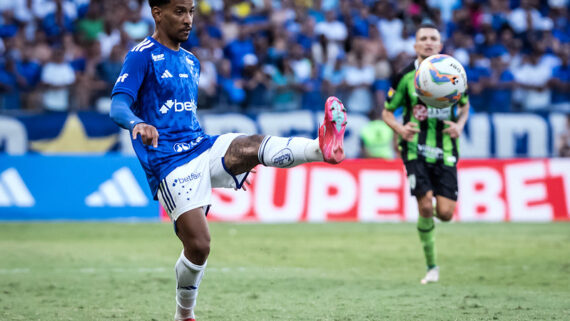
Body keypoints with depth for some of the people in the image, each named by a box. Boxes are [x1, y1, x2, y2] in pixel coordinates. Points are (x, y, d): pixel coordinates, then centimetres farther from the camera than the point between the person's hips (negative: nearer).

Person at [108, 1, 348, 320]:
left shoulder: (191, 62, 21)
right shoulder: (142, 56, -4)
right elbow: (118, 106, -16)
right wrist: (139, 124, -40)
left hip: (203, 148, 6)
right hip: (169, 164, -6)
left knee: (255, 146, -26)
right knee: (198, 245, -14)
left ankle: (324, 148, -53)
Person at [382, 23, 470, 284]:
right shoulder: (406, 76, -3)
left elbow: (465, 105, 18)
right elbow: (387, 112, 6)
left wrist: (459, 125, -3)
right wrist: (400, 129, -15)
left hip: (445, 152, 2)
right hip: (416, 149, -2)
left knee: (445, 213, -8)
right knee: (425, 206, -16)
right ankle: (431, 266, 1)